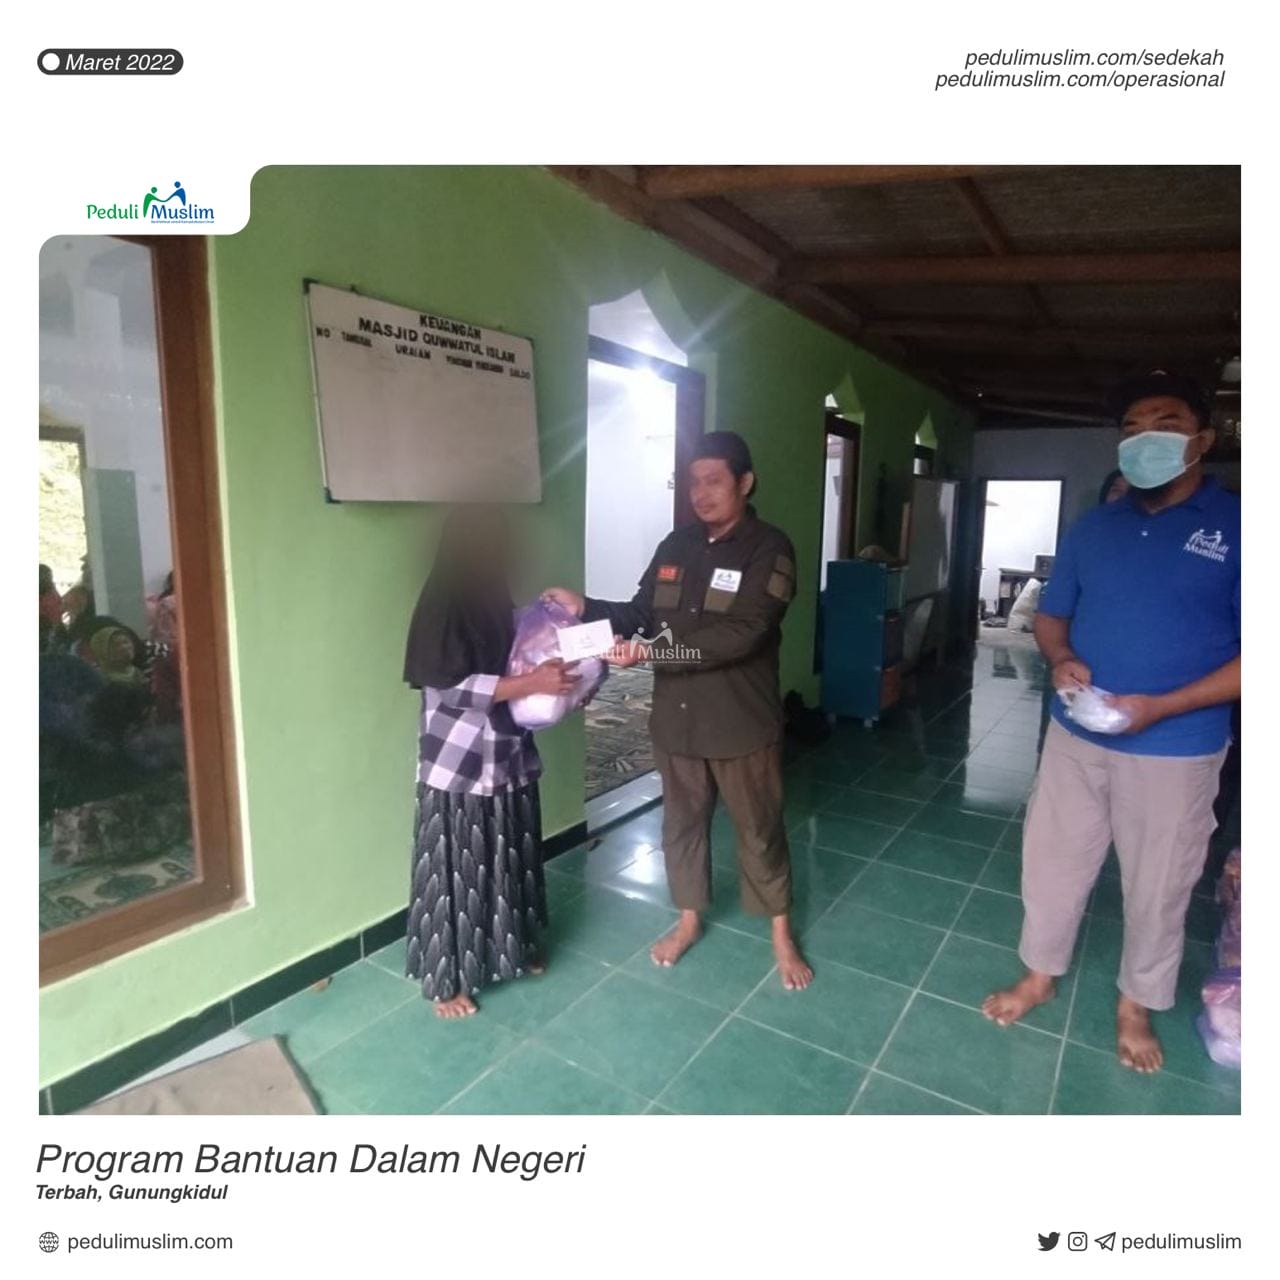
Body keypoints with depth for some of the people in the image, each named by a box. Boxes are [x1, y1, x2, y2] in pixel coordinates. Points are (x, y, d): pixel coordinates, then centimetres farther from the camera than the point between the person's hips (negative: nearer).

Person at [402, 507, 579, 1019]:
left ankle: (513, 950, 40)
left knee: (510, 859, 20)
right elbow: (452, 688, -24)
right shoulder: (441, 606, -17)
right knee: (455, 872, 6)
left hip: (507, 756, 8)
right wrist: (532, 682, -27)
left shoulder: (493, 598, 6)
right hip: (458, 764, -7)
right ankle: (446, 979, 24)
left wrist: (552, 674, -1)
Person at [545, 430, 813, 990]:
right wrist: (585, 607, -9)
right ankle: (689, 919, 40)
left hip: (742, 721, -5)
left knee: (759, 829, 11)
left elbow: (740, 635, -25)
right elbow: (642, 615, 8)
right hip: (676, 718, 5)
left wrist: (652, 652, -30)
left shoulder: (769, 549, -13)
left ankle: (782, 935, 32)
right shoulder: (676, 546, 5)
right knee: (682, 822, 18)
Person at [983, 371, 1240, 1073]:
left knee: (1157, 888, 14)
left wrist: (1161, 706, -21)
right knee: (1051, 860, 15)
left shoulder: (1234, 527, -9)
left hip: (1175, 750, -3)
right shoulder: (1094, 526, 5)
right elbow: (1050, 614, 12)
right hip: (1075, 736, 4)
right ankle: (1039, 975, 37)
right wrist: (1061, 660, -10)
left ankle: (1136, 1006, 38)